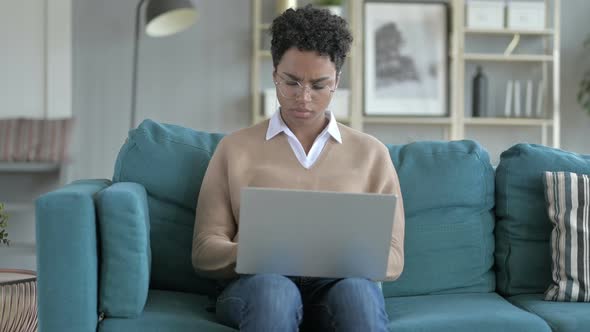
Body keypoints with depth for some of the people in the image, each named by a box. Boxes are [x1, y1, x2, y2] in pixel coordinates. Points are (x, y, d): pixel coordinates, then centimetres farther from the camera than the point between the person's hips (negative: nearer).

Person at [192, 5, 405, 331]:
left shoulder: (371, 153, 16)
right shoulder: (235, 148, 14)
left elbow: (391, 258, 13)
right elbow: (205, 250, 10)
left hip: (342, 280, 1)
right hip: (258, 281, 0)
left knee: (357, 292, -36)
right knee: (273, 289, -38)